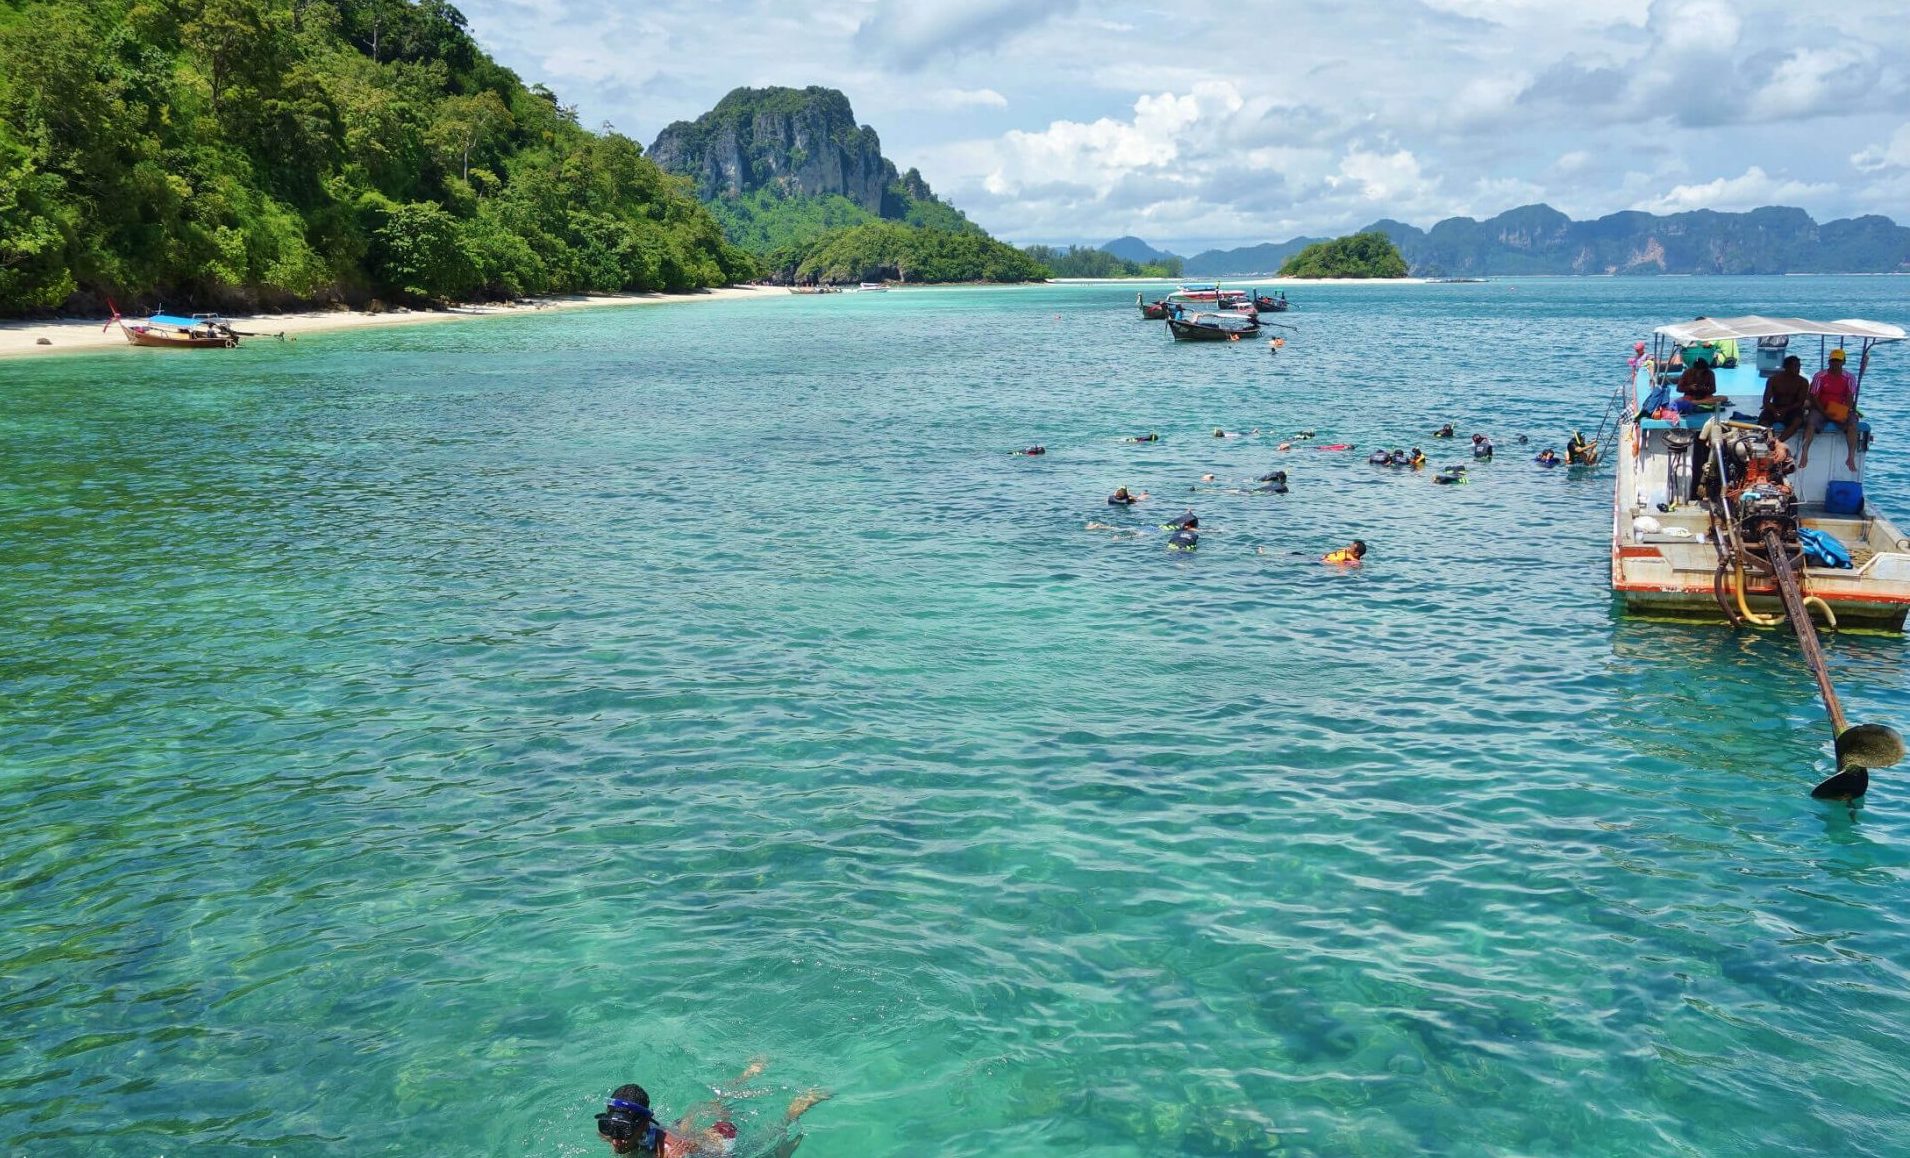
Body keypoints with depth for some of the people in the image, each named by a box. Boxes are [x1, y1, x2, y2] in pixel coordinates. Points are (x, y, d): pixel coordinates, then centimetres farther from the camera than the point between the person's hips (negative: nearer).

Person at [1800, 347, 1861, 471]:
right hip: (1821, 409, -1)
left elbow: (1850, 398, -3)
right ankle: (1804, 454, -33)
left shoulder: (1849, 378, 3)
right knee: (1811, 423, -32)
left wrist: (1846, 412, -22)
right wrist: (1825, 413, -17)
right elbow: (1813, 397, -5)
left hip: (1842, 411, 1)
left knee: (1853, 425, -26)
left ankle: (1851, 457, -25)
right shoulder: (1820, 376, -2)